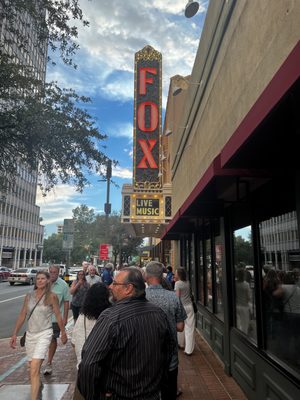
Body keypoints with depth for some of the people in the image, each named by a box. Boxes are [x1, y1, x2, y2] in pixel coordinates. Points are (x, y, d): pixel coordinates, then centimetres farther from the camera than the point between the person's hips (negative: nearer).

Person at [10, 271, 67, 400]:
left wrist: (63, 333, 4)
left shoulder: (51, 296, -9)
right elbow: (22, 316, 6)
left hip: (44, 333, -5)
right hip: (30, 334, 5)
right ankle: (39, 385, 49)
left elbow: (58, 316, -3)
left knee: (34, 367, -17)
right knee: (33, 367, 19)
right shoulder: (29, 296, 1)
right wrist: (14, 334, 6)